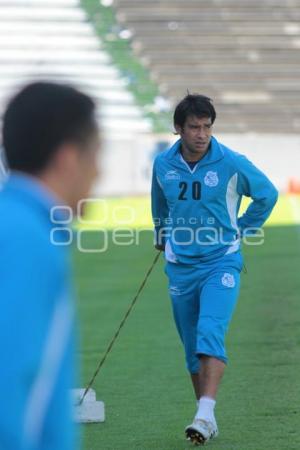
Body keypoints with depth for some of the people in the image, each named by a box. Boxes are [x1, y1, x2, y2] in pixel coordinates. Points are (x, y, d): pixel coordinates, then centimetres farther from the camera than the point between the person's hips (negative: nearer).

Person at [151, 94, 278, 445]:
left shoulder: (231, 163, -10)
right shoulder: (163, 164, 0)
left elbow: (267, 194, 7)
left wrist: (242, 231, 9)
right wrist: (162, 234, 30)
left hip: (221, 261, -4)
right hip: (180, 265, 4)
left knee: (210, 333, -22)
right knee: (192, 347, 7)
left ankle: (205, 413, -29)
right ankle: (206, 420, 16)